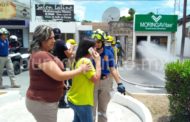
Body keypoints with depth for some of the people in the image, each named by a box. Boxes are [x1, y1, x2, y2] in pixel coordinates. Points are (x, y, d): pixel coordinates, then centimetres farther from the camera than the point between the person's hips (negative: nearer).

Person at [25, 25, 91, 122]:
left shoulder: (43, 53, 10)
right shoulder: (42, 56, -24)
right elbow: (60, 76, -25)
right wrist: (81, 69, -16)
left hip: (44, 100, 10)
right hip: (42, 103, -10)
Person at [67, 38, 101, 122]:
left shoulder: (78, 60, 9)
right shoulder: (85, 61, -21)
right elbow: (96, 79, -22)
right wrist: (98, 61, -18)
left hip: (76, 99, 9)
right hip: (82, 101, -9)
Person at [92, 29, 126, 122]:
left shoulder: (108, 53, -3)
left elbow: (112, 69, -1)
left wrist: (119, 83, -6)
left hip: (105, 82, 2)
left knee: (103, 108, 19)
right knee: (92, 108, 7)